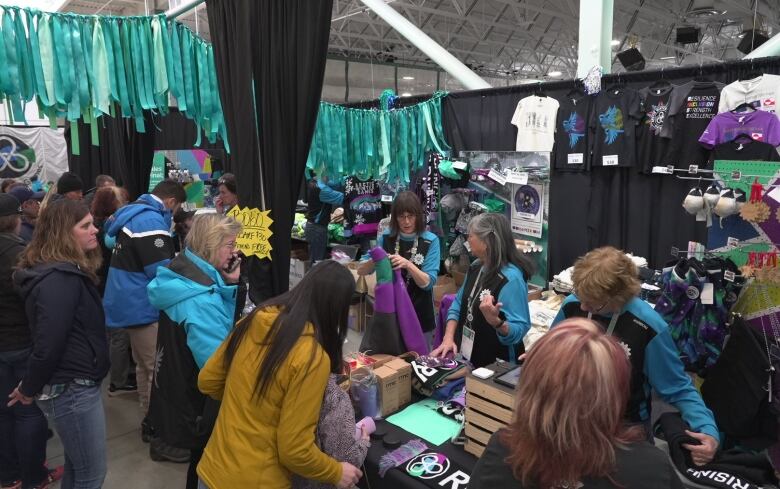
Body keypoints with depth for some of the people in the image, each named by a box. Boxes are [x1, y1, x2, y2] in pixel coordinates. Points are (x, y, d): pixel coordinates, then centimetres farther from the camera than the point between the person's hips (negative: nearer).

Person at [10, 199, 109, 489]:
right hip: (71, 390, -10)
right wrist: (29, 389, -10)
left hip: (72, 386, 10)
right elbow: (48, 345, -25)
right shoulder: (60, 280, -23)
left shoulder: (66, 272, 9)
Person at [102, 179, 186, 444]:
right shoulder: (151, 220, -21)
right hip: (142, 306, -11)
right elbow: (162, 271, -24)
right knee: (157, 369, 0)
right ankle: (155, 423, 11)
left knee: (144, 365, 20)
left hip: (130, 301, 11)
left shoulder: (133, 213, 11)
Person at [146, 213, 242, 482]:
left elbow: (221, 325, 12)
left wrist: (228, 285, -4)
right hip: (197, 407, -9)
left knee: (201, 463, 27)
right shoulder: (201, 300, -30)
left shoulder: (182, 276, 1)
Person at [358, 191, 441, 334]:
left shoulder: (431, 241, -12)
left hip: (419, 313, -2)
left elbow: (428, 283, -15)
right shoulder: (386, 237, -4)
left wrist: (408, 265, -30)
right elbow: (361, 271, -1)